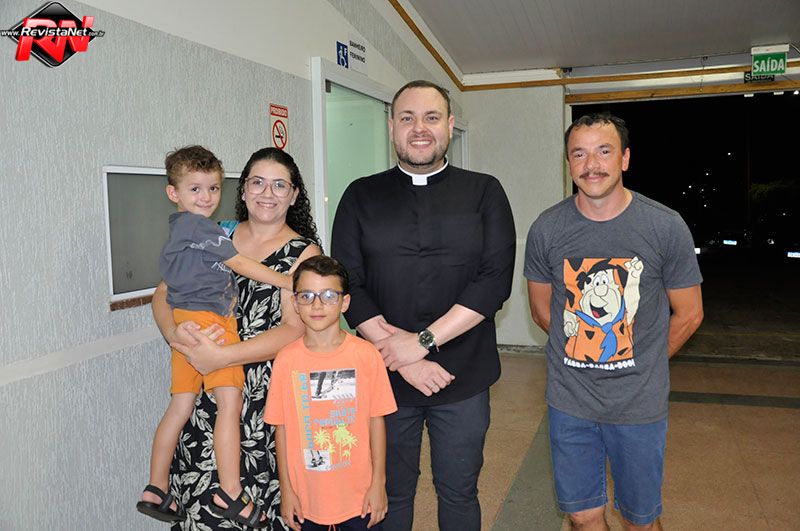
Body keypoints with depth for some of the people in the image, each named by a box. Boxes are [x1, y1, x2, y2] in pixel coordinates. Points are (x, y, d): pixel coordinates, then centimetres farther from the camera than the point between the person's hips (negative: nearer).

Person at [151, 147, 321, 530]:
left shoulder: (303, 252, -1)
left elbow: (294, 328, -11)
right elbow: (163, 294, 9)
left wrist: (222, 356, -20)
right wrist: (174, 333, -13)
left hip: (266, 395, -2)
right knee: (200, 497, 2)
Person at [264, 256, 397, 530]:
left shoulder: (366, 355, -10)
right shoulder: (286, 360, -8)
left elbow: (376, 420, -4)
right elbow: (281, 428, -1)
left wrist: (379, 483, -2)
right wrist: (286, 489, 2)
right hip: (306, 497, 1)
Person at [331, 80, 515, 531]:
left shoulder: (484, 193, 1)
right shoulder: (361, 197, 3)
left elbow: (495, 280, -9)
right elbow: (347, 286, -4)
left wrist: (423, 340, -16)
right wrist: (404, 360, -14)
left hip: (464, 378, 0)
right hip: (385, 376, 1)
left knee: (459, 495, 15)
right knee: (390, 494, 16)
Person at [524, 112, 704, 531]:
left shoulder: (666, 227, -10)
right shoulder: (546, 229, -6)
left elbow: (688, 314, 1)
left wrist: (641, 365, 8)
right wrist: (581, 357, 9)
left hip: (640, 403, -1)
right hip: (569, 402, 2)